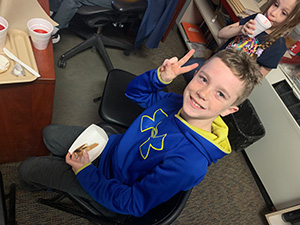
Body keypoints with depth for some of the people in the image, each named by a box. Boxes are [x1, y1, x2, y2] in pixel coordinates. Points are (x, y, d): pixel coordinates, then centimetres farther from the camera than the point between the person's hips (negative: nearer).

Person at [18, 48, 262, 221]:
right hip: (111, 145, 6)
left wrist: (84, 171, -19)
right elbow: (136, 91, 4)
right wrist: (160, 76, -19)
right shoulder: (176, 102, -17)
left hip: (110, 185, -6)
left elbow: (132, 203, -29)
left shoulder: (190, 163, -39)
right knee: (50, 133, 19)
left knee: (26, 169, 3)